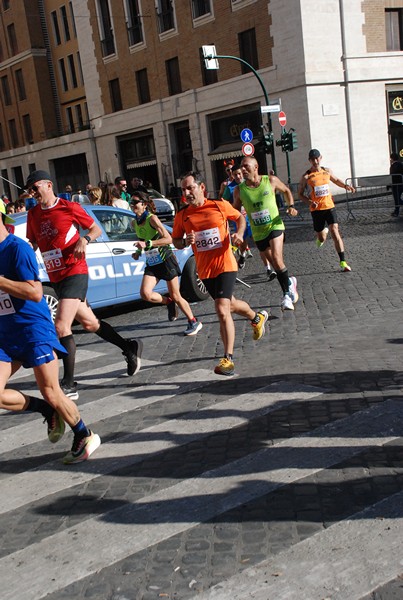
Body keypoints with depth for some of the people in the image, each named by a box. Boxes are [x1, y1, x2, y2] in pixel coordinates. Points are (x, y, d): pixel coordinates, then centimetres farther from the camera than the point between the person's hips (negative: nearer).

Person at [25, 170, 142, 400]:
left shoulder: (69, 207, -7)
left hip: (75, 272, -7)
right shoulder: (33, 214, 9)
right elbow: (32, 243, 19)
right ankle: (130, 348, 35)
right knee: (90, 323, 16)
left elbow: (96, 229, 2)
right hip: (56, 277, 7)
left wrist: (85, 240, -17)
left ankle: (69, 385, -11)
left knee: (61, 326, -18)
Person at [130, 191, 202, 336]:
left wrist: (147, 243, -33)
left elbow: (168, 239, -24)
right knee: (145, 294, -15)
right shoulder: (135, 223, 6)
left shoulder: (152, 218, -16)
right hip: (151, 263, 6)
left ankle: (194, 322, 19)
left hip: (165, 260, -6)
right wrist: (139, 252, 5)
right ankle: (169, 303, 13)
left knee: (175, 296, 0)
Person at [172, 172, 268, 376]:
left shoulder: (220, 206, -7)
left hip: (225, 265, -4)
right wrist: (186, 241, -14)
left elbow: (239, 217, 11)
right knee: (230, 304, 22)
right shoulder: (182, 216, -2)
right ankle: (257, 317, 54)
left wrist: (239, 233, -8)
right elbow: (175, 241, 8)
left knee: (222, 310, -17)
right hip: (205, 270, 4)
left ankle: (228, 358, -9)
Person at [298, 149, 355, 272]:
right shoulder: (306, 177, -6)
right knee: (322, 239, 7)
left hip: (329, 206, 2)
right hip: (316, 209, -2)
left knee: (335, 233, -12)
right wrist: (310, 202, -18)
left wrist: (345, 186, 6)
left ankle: (343, 262, -9)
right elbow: (300, 194, 1)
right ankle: (324, 232, 48)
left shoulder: (327, 171, 6)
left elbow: (336, 180, 26)